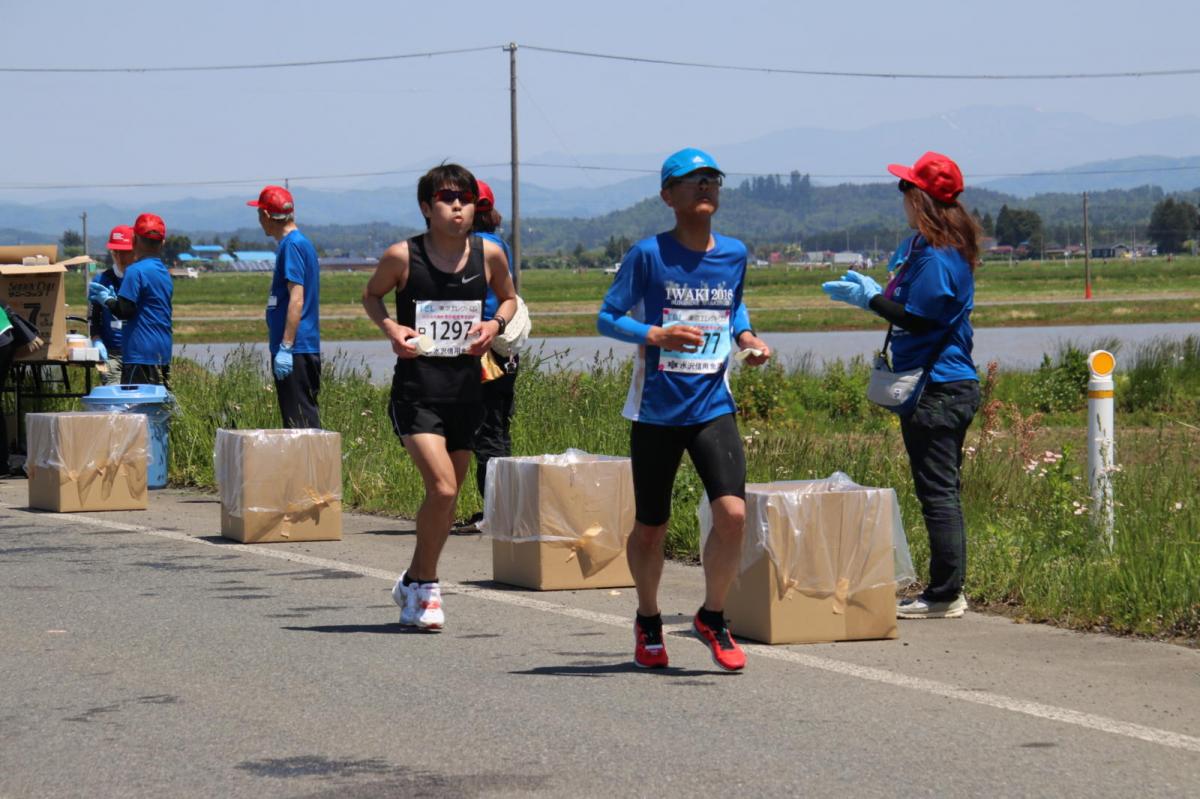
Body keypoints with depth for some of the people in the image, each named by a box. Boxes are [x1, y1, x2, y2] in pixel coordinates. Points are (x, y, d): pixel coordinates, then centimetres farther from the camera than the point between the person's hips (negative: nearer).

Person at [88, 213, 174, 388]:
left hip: (141, 354, -8)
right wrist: (113, 298, 18)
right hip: (162, 354, 8)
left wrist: (107, 299, 2)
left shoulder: (136, 271, -13)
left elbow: (124, 311, -17)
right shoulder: (164, 272, 13)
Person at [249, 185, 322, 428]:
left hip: (295, 351, -10)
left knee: (301, 421, -9)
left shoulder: (291, 245, -12)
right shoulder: (300, 242, 18)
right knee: (302, 419, 11)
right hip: (304, 349, 10)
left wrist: (285, 348, -22)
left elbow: (296, 299, -20)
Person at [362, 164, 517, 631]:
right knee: (442, 489, -17)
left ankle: (414, 583, 32)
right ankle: (426, 585, 3)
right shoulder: (402, 257, -6)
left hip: (465, 389, 4)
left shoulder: (489, 255, 1)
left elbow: (508, 297, 19)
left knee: (447, 496, 11)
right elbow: (371, 295, 11)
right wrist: (389, 327, -8)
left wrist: (496, 324, -2)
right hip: (416, 389, -4)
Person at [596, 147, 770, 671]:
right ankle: (648, 621, 34)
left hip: (714, 407, 2)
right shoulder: (649, 254, -8)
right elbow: (607, 318, -4)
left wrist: (746, 337, 4)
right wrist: (657, 336, -20)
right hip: (656, 411, -2)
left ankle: (712, 617, 6)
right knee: (651, 529, 8)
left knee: (732, 512, -16)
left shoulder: (734, 254, 4)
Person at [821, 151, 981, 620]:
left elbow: (917, 319, -19)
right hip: (954, 386, 11)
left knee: (938, 493, -7)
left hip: (935, 391, -11)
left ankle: (945, 595, -4)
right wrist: (872, 291, 20)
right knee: (942, 492, 14)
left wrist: (869, 299, -7)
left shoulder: (935, 257, -17)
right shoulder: (940, 248, 14)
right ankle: (947, 591, 19)